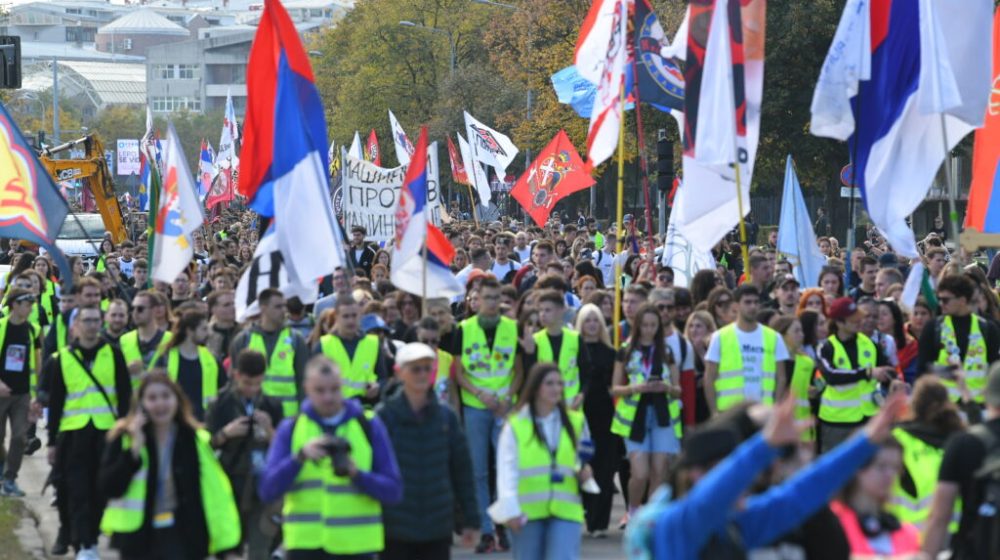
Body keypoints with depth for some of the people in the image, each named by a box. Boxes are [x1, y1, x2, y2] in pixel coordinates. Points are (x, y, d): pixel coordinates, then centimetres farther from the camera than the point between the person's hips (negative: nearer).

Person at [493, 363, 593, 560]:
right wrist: (510, 509, -18)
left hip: (565, 511, 1)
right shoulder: (516, 426, 1)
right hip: (527, 512, -1)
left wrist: (583, 472, -3)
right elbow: (507, 471, -6)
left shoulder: (575, 423, 12)